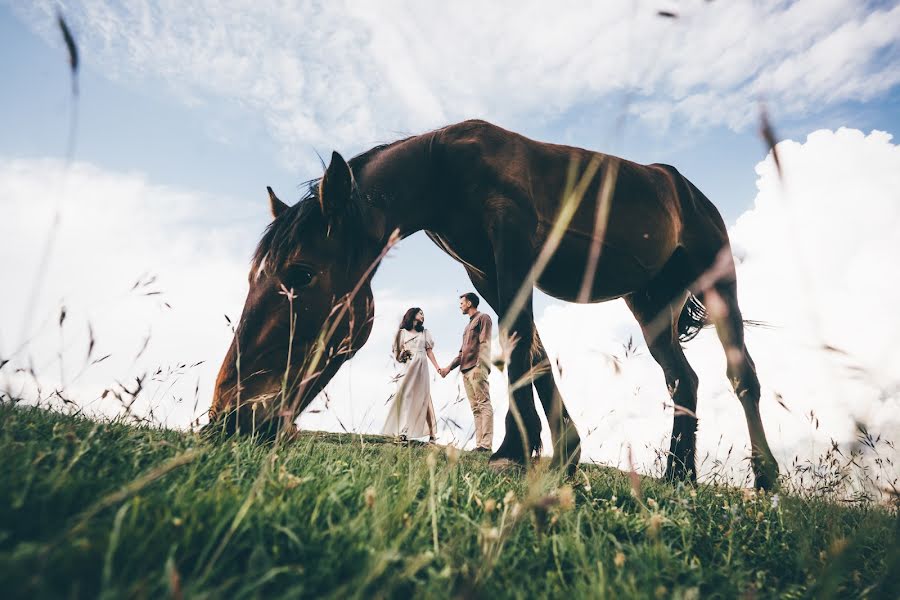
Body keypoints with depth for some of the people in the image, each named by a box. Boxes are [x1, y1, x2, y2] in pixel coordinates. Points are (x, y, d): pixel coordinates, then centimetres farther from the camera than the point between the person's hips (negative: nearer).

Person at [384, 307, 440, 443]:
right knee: (405, 397, -11)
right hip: (407, 368, -2)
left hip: (421, 368, 2)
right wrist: (401, 355, -12)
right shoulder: (402, 332, 13)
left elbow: (429, 351, 13)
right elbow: (397, 353, 10)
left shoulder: (424, 332, 19)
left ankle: (431, 433, -3)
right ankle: (402, 432, -16)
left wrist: (438, 367, 4)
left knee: (424, 398, -1)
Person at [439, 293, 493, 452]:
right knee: (475, 408, 3)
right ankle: (479, 444, 0)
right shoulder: (468, 325, 29)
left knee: (484, 404, -13)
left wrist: (479, 366, -19)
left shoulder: (482, 318, 4)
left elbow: (485, 344, -9)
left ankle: (486, 444, -20)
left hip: (477, 368, -9)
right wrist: (449, 367, 19)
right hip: (466, 370, 9)